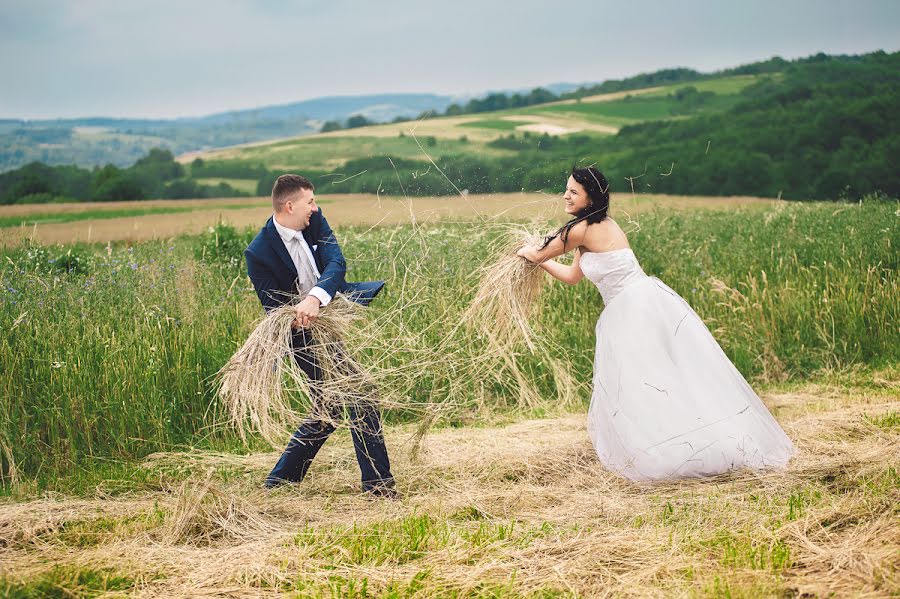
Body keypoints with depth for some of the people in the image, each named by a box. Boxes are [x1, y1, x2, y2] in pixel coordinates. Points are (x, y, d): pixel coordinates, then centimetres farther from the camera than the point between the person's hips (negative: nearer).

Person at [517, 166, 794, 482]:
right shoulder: (601, 225, 18)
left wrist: (527, 252, 26)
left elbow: (539, 253, 4)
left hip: (638, 310, -10)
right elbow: (572, 276, 28)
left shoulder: (583, 230, -12)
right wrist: (540, 260, 36)